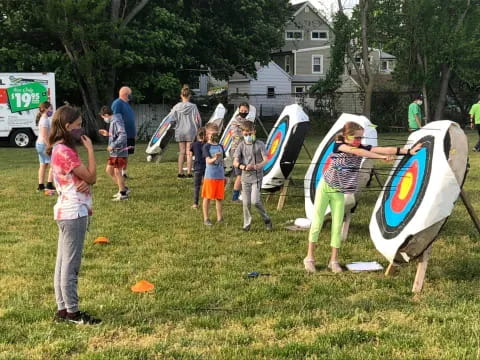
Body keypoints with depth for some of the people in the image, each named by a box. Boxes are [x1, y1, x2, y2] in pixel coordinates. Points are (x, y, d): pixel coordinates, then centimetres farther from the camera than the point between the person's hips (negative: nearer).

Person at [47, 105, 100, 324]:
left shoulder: (60, 149, 13)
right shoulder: (65, 151, -18)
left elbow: (85, 178, 13)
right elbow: (91, 177, -16)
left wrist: (86, 182, -10)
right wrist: (90, 148, -11)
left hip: (68, 212, 10)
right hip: (74, 212, -10)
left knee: (63, 263, 12)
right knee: (71, 264, -3)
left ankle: (63, 309, 19)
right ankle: (72, 312, 4)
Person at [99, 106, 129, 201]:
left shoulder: (116, 122, -18)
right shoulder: (113, 121, 13)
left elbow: (123, 135, -29)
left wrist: (113, 145, -27)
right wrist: (107, 134, 16)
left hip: (119, 152, -10)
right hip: (114, 153, 10)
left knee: (117, 172, -3)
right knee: (109, 170, 15)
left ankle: (123, 194, 8)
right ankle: (123, 188, 23)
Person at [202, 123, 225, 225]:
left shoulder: (220, 146, 11)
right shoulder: (206, 146, -6)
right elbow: (208, 160, -17)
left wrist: (224, 175, 20)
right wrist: (214, 158, -39)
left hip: (220, 176, 5)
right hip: (210, 176, -5)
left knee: (219, 198, 9)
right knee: (207, 198, 2)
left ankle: (219, 218, 18)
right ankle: (206, 218, 10)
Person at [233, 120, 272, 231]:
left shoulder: (259, 144, -4)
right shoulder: (241, 145, 3)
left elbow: (266, 160, -11)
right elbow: (235, 162, -5)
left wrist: (255, 166, -29)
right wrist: (242, 167, -26)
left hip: (257, 177, -3)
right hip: (245, 177, 3)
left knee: (255, 201, -13)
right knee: (246, 202, 5)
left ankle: (266, 219, 9)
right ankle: (247, 224, 18)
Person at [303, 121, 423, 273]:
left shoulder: (362, 148, -8)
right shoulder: (338, 145, -19)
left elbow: (382, 149, -18)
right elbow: (356, 152, -37)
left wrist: (408, 151, -29)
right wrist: (381, 157, -45)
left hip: (339, 192, 4)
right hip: (325, 187, -4)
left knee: (337, 225, 2)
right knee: (317, 222, 0)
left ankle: (334, 260, 11)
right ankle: (309, 257, 10)